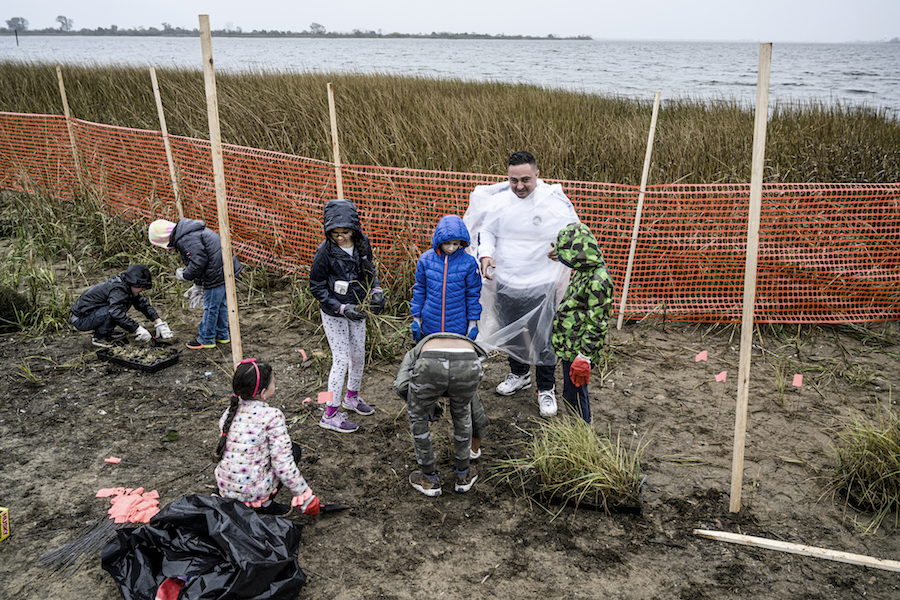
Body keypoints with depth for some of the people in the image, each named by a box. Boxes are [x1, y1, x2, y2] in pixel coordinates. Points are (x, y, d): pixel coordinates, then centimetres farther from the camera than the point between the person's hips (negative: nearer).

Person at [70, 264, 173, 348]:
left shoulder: (125, 285, 3)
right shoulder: (118, 289, -24)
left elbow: (143, 303, 12)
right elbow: (117, 312, -38)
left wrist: (159, 323, 5)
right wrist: (138, 330, -35)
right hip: (80, 321, -9)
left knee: (128, 300, 2)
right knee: (116, 306, -29)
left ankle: (106, 332, 8)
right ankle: (99, 337, -11)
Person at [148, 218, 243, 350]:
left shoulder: (186, 239, -18)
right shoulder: (191, 232, 17)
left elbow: (199, 261, -23)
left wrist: (184, 276, -6)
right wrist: (198, 284, 24)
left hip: (218, 273, -10)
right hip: (225, 268, 10)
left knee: (210, 306, 3)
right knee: (220, 304, 21)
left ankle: (206, 339, 16)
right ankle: (222, 335, 34)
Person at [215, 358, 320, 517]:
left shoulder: (230, 411, 2)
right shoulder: (272, 416, -17)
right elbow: (283, 465, -18)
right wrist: (306, 499, -9)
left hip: (225, 487, 6)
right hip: (252, 491, -6)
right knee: (293, 450, 13)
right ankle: (264, 503, 4)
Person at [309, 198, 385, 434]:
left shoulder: (362, 244, -6)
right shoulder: (325, 251, -21)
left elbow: (370, 270, 12)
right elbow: (317, 287, -16)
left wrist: (376, 291, -7)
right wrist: (342, 308, -24)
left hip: (357, 310, 6)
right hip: (334, 314, -6)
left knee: (358, 354, 18)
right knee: (341, 360, -3)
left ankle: (351, 397, 43)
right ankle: (330, 415, 9)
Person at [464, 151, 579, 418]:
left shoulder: (555, 201, -11)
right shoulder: (498, 201, -3)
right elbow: (486, 231, 10)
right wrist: (485, 254, -10)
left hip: (541, 286, -4)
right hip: (505, 284, 4)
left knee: (543, 339, 2)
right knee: (510, 333, 21)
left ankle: (546, 389, 21)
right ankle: (519, 375, 46)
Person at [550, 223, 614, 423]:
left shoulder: (598, 280, -24)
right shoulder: (584, 270, 6)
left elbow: (597, 323, -23)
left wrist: (584, 357, -22)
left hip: (579, 350, -10)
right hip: (569, 346, 10)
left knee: (574, 394, 2)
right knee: (571, 393, 21)